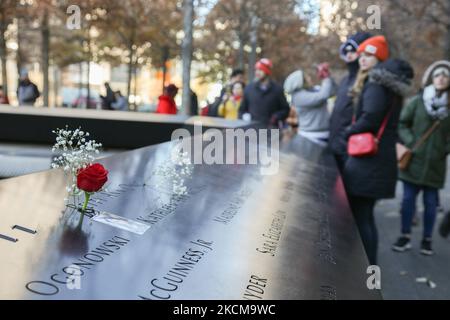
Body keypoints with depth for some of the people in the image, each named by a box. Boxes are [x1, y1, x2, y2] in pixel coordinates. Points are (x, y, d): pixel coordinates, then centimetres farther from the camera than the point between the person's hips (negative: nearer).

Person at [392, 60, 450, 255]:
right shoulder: (418, 101, 1)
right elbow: (402, 123, 3)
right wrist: (410, 142, -8)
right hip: (413, 160, 0)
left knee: (430, 202, 7)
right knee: (408, 199, 5)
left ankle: (427, 239, 20)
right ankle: (405, 236, 17)